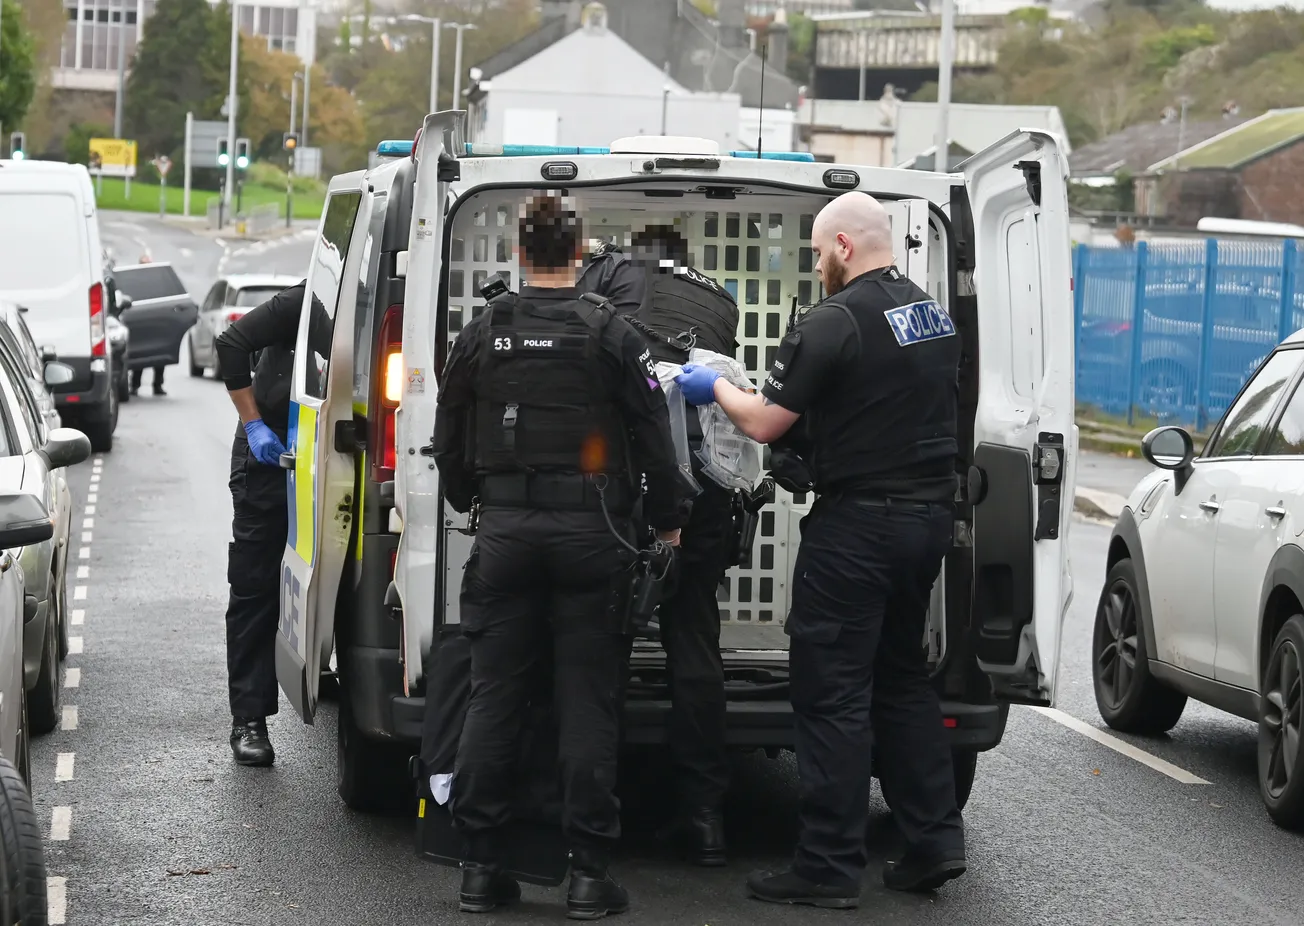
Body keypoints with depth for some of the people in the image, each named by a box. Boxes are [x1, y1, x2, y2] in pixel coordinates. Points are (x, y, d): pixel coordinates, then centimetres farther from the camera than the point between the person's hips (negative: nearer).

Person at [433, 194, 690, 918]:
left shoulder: (481, 336, 6)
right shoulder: (611, 336, -4)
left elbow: (449, 441, 15)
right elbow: (653, 438, -2)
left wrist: (468, 500, 33)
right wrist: (668, 519, 12)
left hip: (504, 531, 2)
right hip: (589, 531, -2)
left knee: (493, 696, 6)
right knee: (587, 701, 0)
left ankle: (480, 865, 6)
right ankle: (589, 871, -1)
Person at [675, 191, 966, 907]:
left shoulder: (832, 324, -15)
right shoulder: (935, 315, 11)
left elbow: (763, 423, -12)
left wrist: (715, 386, 6)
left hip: (857, 525, -8)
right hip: (930, 515, 8)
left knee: (831, 692, -3)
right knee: (901, 674, 19)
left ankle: (828, 867, -1)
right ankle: (933, 840, 16)